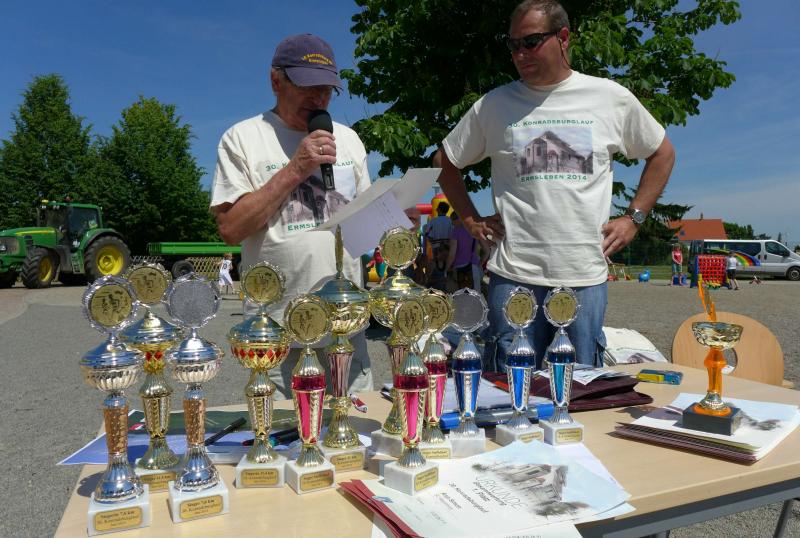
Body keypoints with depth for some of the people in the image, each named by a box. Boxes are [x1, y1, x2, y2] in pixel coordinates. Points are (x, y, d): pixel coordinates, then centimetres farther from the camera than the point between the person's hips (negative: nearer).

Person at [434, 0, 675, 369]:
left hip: (586, 276, 1)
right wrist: (470, 220, 7)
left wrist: (633, 218, 10)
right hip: (513, 275, 0)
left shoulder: (612, 98, 7)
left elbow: (662, 154, 19)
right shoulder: (494, 105, 5)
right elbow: (445, 161, 17)